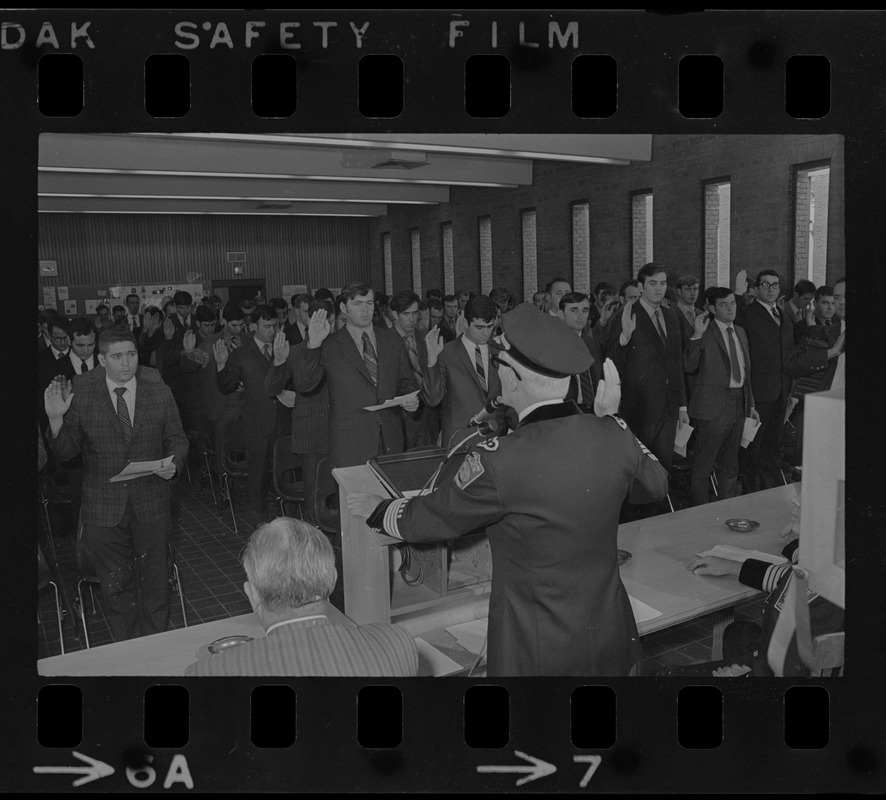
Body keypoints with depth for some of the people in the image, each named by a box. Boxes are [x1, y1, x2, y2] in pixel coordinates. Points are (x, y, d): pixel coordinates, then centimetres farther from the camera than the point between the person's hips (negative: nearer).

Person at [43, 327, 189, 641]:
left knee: (154, 580, 13)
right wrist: (56, 419, -19)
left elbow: (177, 439, 5)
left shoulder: (159, 392, -3)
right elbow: (66, 451, -1)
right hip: (103, 508, 0)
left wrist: (174, 464, -15)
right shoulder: (81, 394, -6)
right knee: (116, 586, 12)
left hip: (151, 505, 1)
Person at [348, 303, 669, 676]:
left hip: (538, 651, -5)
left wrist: (376, 510, 10)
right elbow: (656, 484, 10)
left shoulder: (498, 462, -27)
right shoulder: (614, 436, -13)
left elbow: (429, 518, -10)